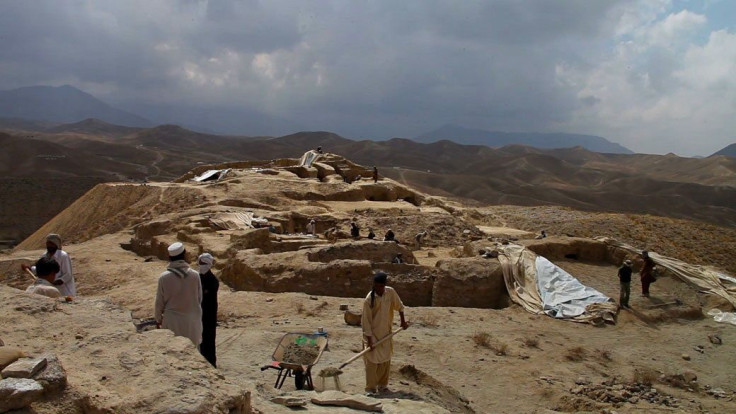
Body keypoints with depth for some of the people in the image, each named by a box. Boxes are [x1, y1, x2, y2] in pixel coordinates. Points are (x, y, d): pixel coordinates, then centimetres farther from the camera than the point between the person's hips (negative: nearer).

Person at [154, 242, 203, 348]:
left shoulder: (164, 278, -14)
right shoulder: (195, 275, -11)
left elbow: (159, 302, -4)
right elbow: (199, 299, 0)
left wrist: (158, 318, 12)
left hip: (172, 321, -1)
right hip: (192, 320, 1)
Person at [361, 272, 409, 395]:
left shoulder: (390, 292, -10)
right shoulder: (369, 300, -21)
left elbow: (399, 306, 9)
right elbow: (366, 321, -18)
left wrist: (403, 321, 12)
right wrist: (369, 340, -18)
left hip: (386, 333, 5)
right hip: (372, 334, -5)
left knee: (386, 360, 13)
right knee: (372, 361, -4)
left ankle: (382, 385, 27)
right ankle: (370, 388, 5)